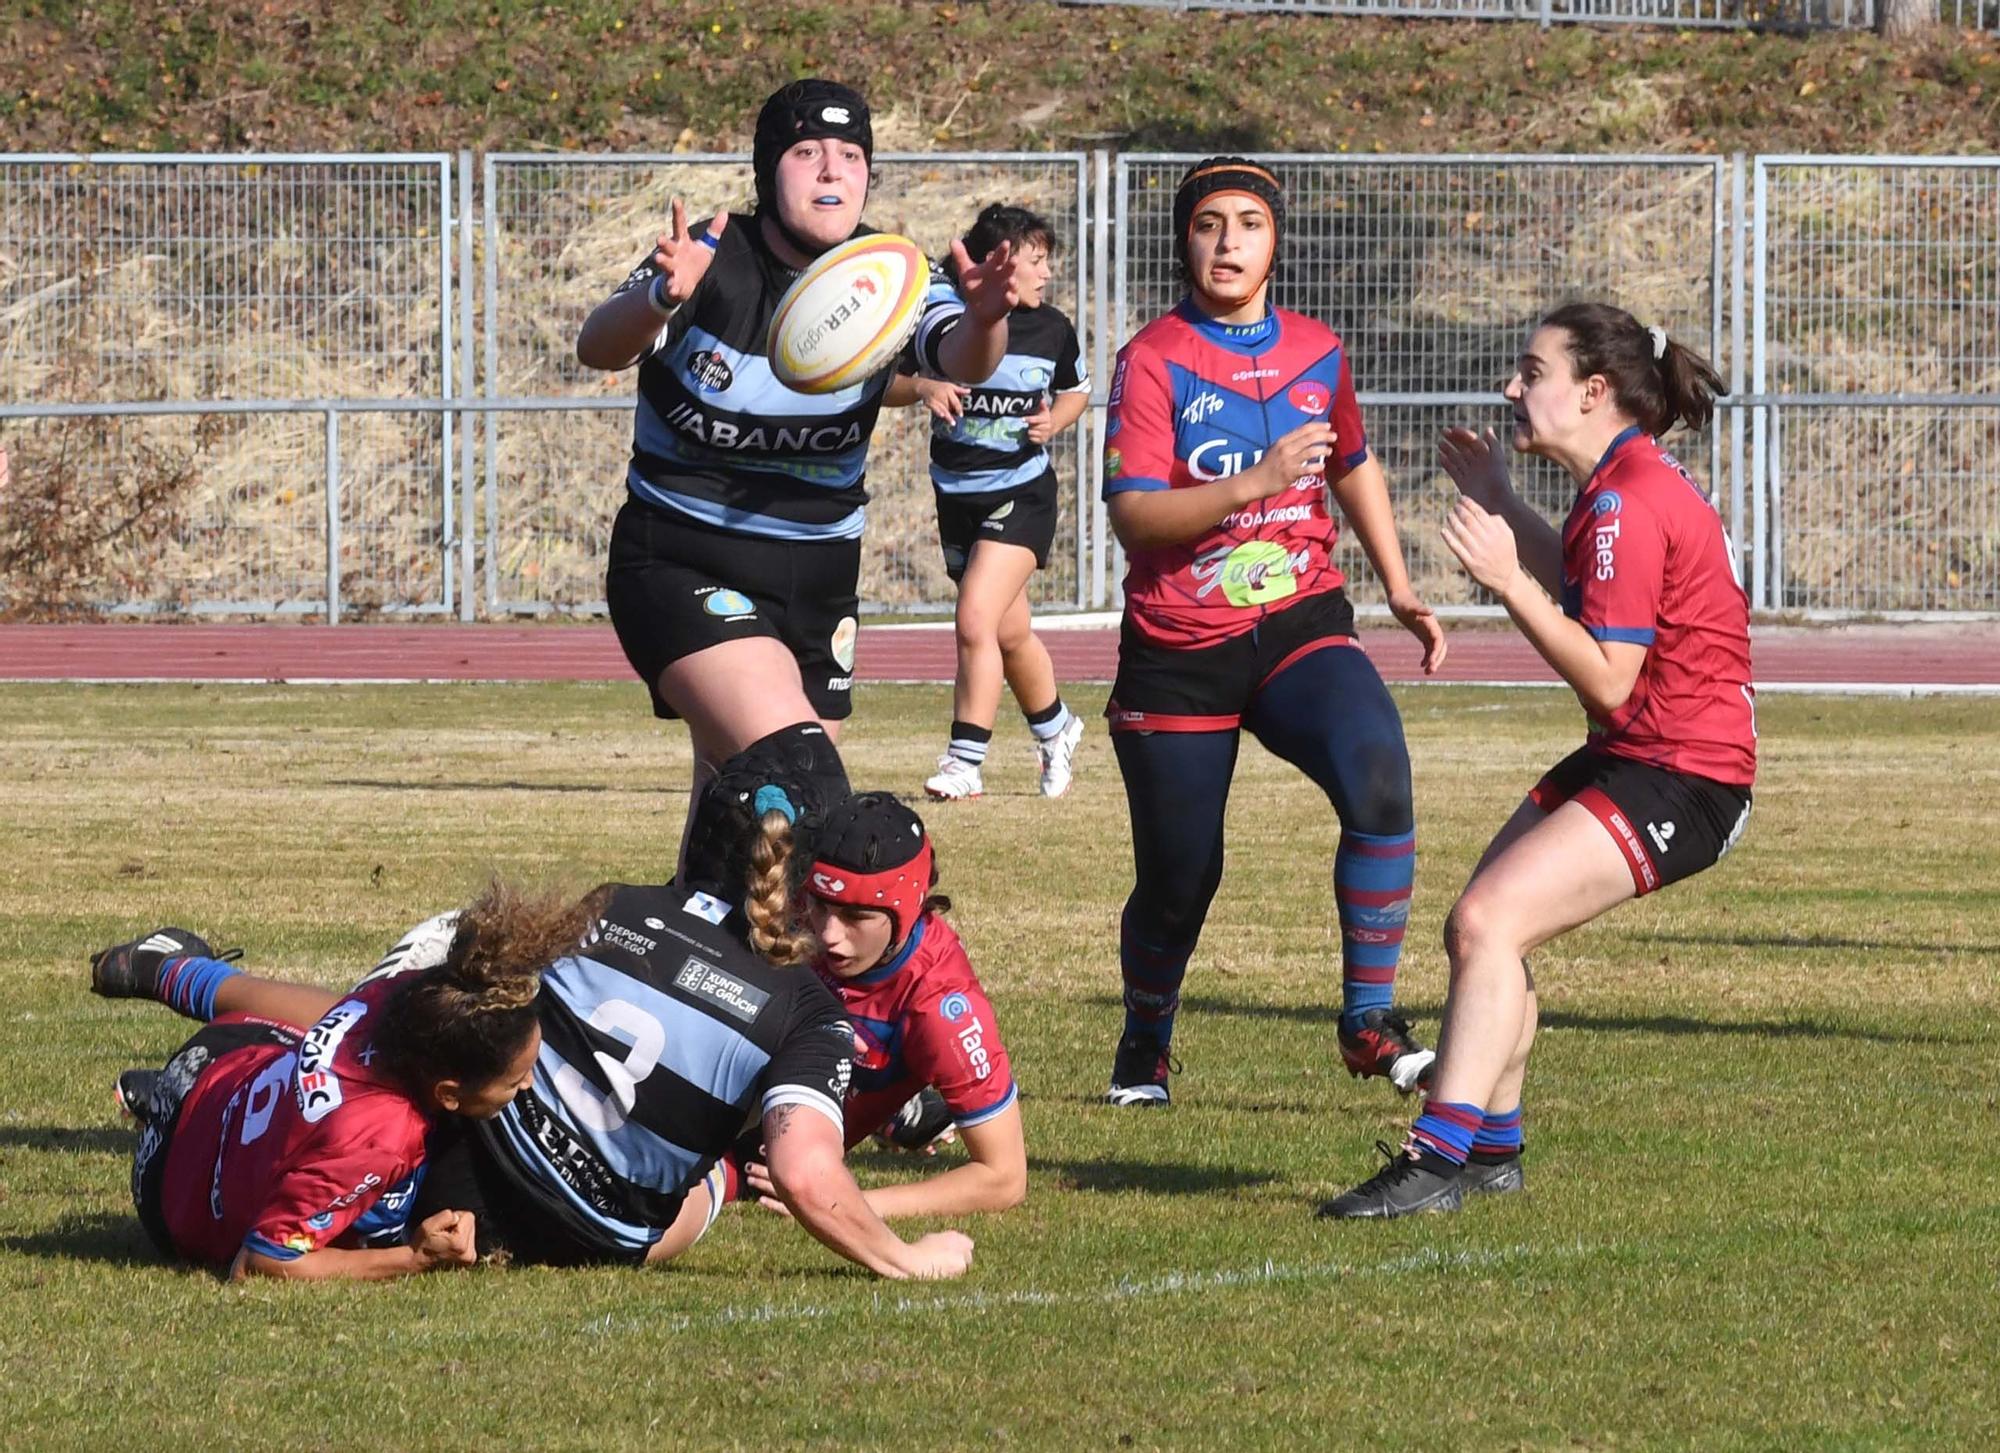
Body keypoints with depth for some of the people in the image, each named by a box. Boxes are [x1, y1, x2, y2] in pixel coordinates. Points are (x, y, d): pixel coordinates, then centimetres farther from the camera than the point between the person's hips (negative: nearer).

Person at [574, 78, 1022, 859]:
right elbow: (598, 348, -31)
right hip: (682, 566, -5)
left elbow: (959, 358, -24)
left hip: (817, 580, 5)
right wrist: (660, 299, -54)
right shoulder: (710, 263, -14)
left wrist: (981, 322, -49)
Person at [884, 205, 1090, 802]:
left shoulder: (1052, 329, -3)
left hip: (1023, 490, -3)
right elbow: (885, 382, 1)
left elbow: (1076, 390, 15)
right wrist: (921, 387, -19)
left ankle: (964, 762, -14)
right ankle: (1055, 727, 43)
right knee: (1010, 634, 16)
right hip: (957, 496, 3)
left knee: (976, 622, -19)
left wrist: (1055, 420, -5)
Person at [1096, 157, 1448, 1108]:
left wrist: (1400, 590, 20)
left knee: (1377, 773, -26)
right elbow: (1133, 515, -19)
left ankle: (1371, 1020, -18)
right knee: (1178, 879, 3)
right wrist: (1255, 482, -30)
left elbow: (1354, 469, 25)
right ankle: (1144, 1048, 34)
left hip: (1300, 626, 2)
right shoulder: (1155, 360, -8)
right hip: (1178, 650, -2)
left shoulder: (1317, 352, 6)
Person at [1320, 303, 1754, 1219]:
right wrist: (1499, 501, 27)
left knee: (1489, 924, -20)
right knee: (1479, 927, 11)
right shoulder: (1625, 483, 12)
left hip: (1679, 781, -11)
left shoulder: (1628, 501, -20)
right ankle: (1492, 1149, 22)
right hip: (1626, 759, 11)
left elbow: (1607, 679, -23)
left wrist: (1509, 582, -24)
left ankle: (1439, 1161, -22)